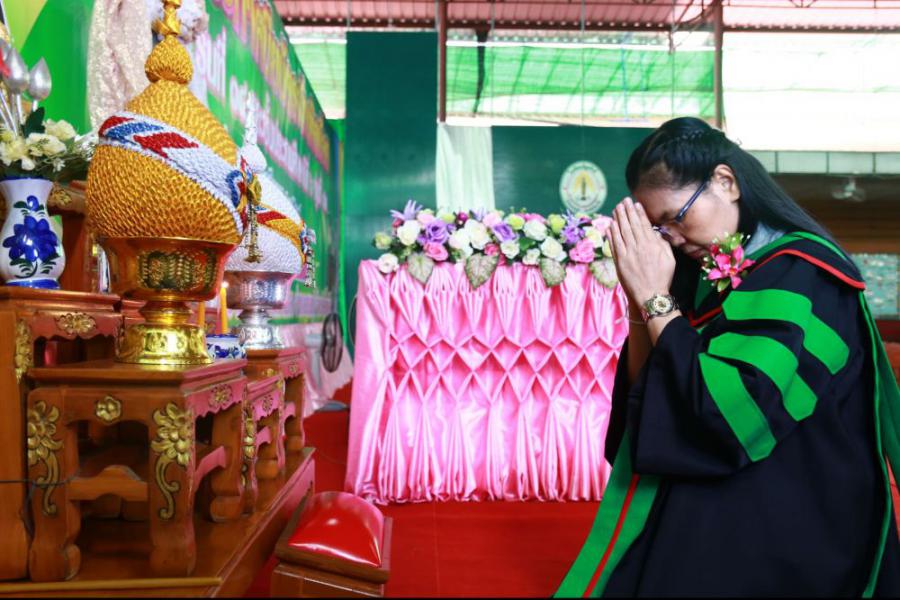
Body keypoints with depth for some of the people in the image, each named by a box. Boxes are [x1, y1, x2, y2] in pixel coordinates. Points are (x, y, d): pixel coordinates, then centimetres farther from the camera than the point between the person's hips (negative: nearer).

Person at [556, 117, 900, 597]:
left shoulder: (803, 278, -17)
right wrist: (640, 299, -8)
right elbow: (643, 398, 6)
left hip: (765, 546, -7)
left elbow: (733, 416, -28)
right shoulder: (708, 275, 6)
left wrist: (656, 300, -19)